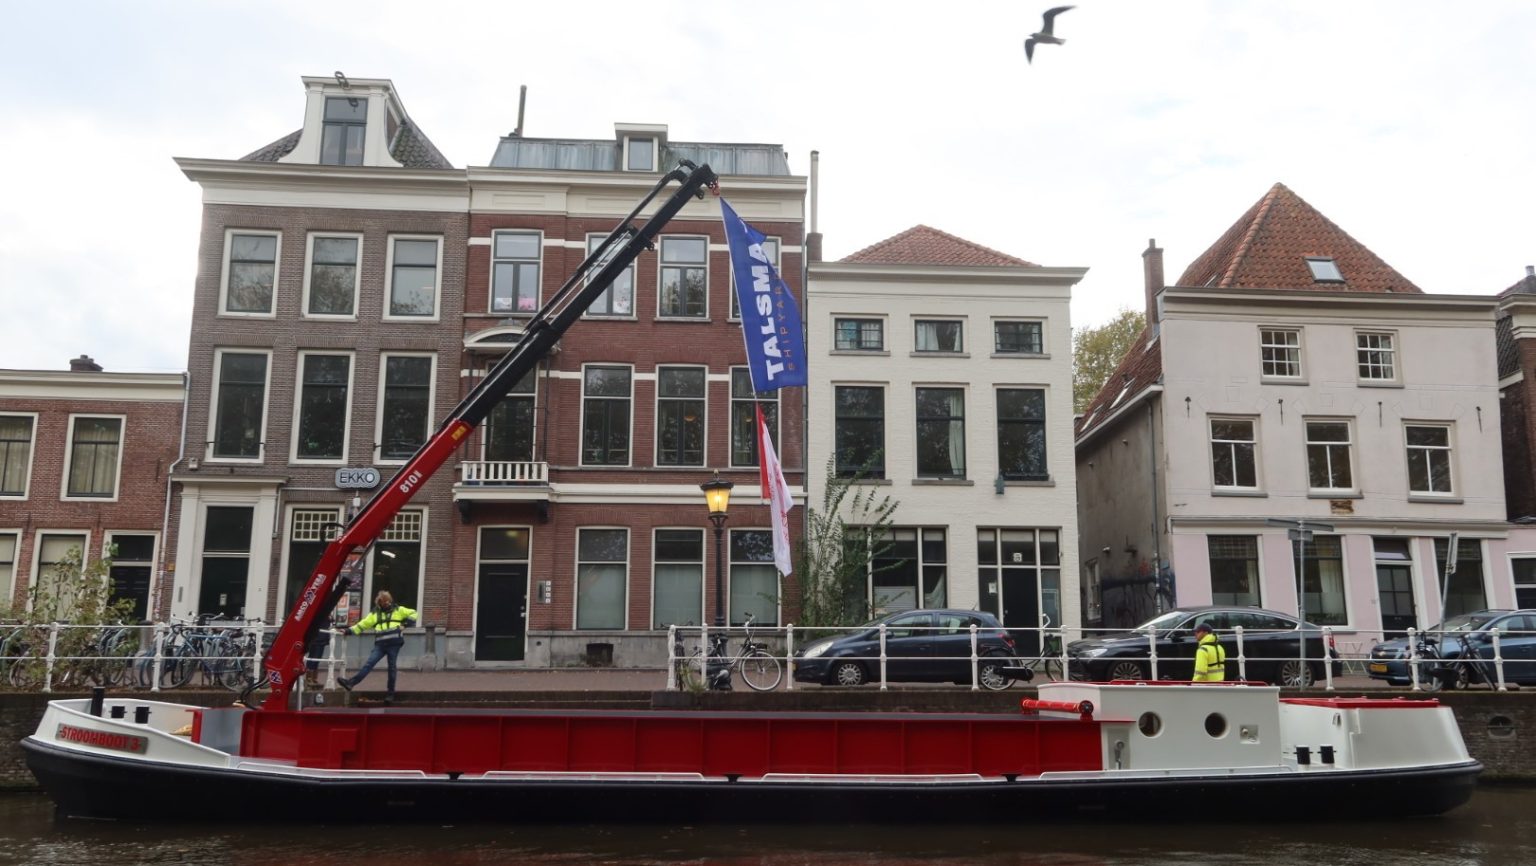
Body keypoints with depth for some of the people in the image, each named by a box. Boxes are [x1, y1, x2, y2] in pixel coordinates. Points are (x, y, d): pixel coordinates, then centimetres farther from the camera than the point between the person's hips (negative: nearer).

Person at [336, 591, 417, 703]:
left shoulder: (398, 610, 9)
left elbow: (413, 614, 12)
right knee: (369, 663, -8)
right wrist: (348, 631, 5)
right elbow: (363, 624, 14)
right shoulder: (375, 613, 16)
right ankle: (351, 682, -14)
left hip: (394, 643, -2)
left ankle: (390, 693, 10)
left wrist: (405, 624, -2)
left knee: (392, 667, 2)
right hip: (380, 644, 2)